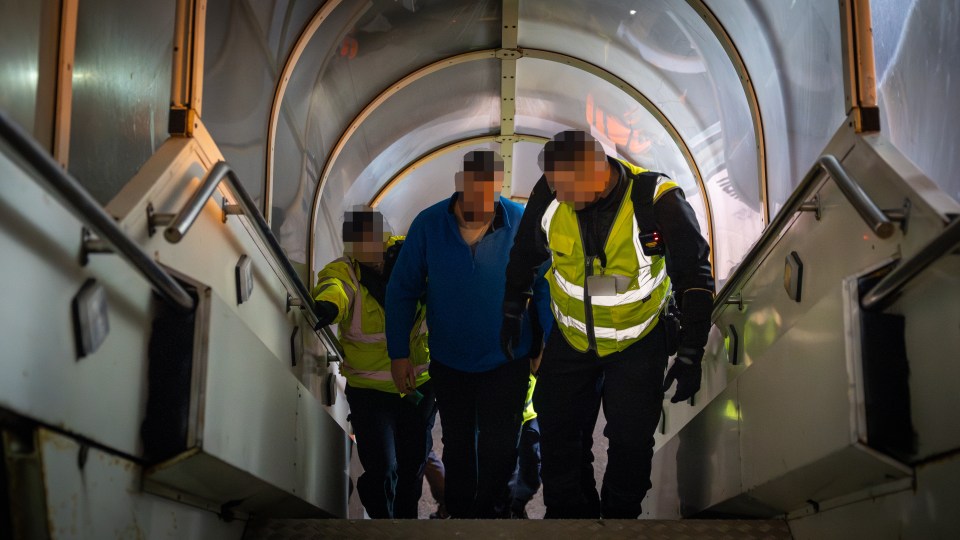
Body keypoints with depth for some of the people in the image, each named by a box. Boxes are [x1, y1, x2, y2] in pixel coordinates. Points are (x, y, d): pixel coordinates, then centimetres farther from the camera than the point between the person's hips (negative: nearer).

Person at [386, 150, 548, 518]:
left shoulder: (522, 222, -19)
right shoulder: (428, 225, -16)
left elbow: (544, 285, -7)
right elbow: (401, 290, -6)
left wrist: (546, 346, -7)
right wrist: (399, 354, -5)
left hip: (506, 361, -2)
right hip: (449, 361, 2)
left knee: (498, 451, 7)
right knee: (456, 447, 22)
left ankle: (492, 512, 33)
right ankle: (459, 513, 44)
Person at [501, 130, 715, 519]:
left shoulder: (658, 201, -28)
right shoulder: (549, 193, -19)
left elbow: (695, 279, -17)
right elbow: (524, 256, 3)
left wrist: (690, 355, -17)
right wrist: (511, 312, 13)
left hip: (638, 343, -3)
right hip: (570, 339, 3)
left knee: (631, 439, 1)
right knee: (558, 433, 9)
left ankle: (621, 516, 25)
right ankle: (568, 513, 30)